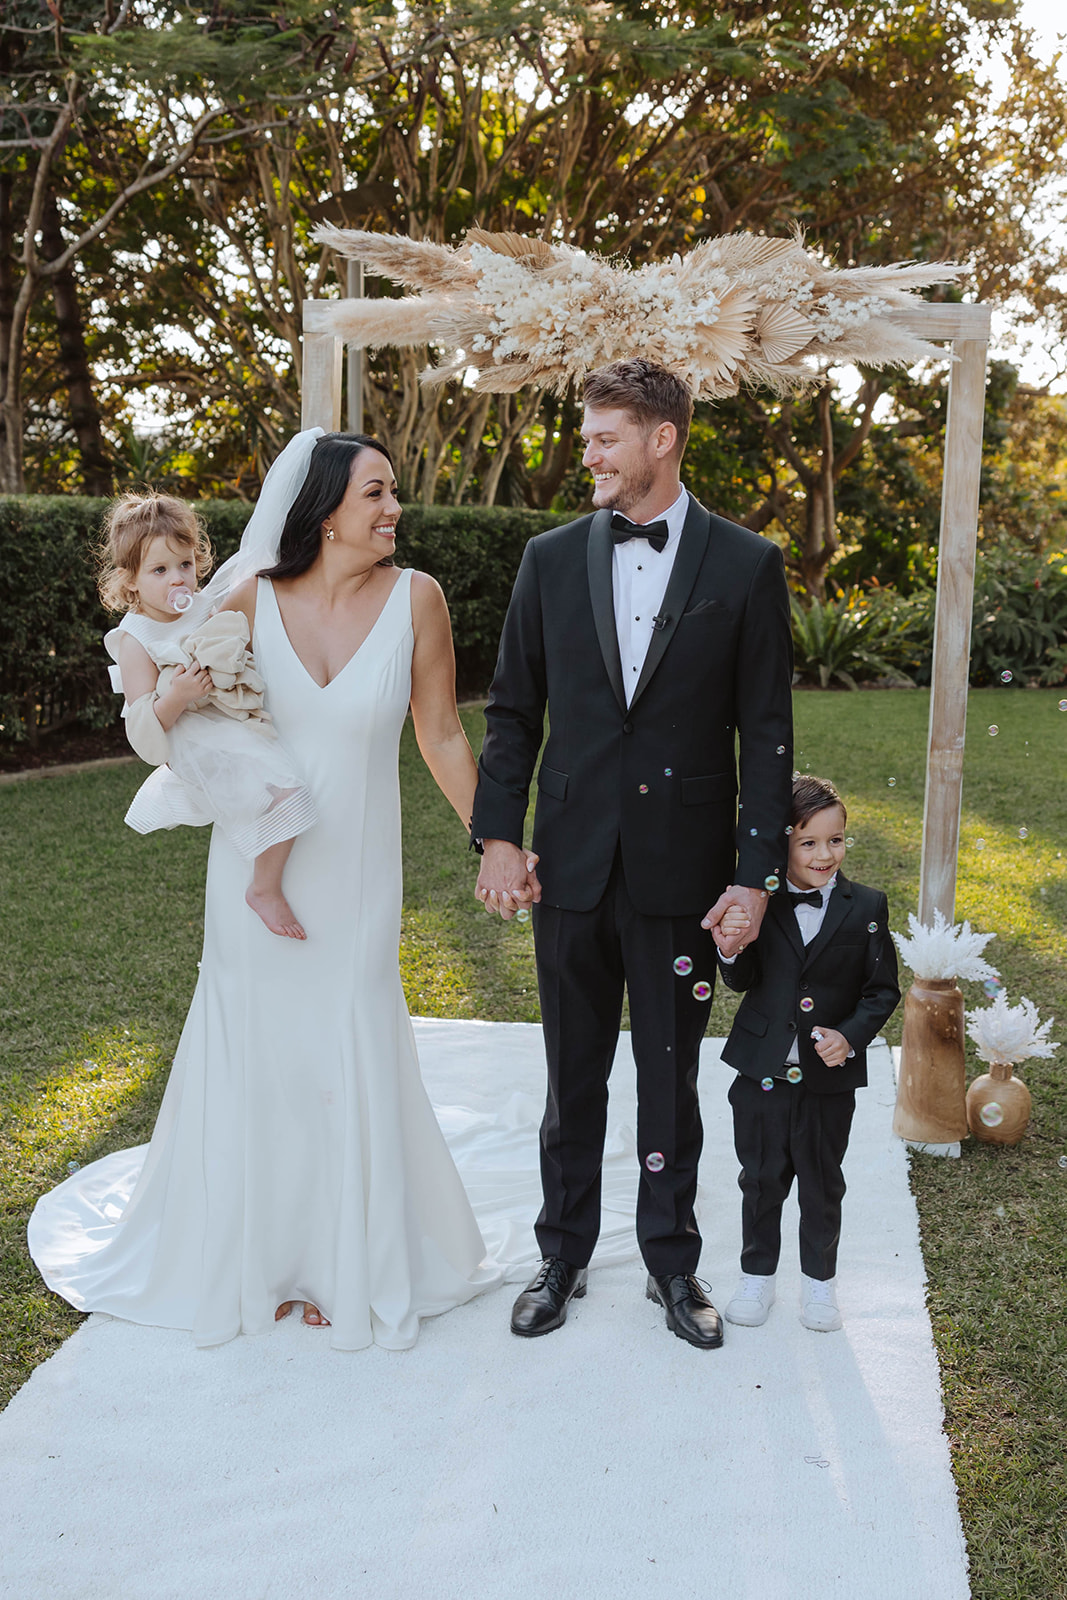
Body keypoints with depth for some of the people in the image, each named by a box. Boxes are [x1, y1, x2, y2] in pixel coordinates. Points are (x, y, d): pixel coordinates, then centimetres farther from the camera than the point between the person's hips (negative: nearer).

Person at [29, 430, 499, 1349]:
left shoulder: (414, 598, -10)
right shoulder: (251, 598, -8)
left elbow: (442, 737, -2)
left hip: (355, 875, -1)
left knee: (352, 1057, 7)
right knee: (252, 1051, 11)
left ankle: (349, 1262, 30)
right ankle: (253, 1252, 33)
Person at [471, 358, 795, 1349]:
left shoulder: (746, 566, -2)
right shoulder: (551, 558, 4)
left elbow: (765, 733, -2)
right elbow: (511, 710, 6)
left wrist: (757, 870, -7)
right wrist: (498, 837, -3)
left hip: (682, 871, -2)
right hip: (572, 867, 2)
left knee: (671, 1080, 12)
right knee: (572, 1079, 14)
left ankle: (672, 1264, 31)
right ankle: (562, 1258, 32)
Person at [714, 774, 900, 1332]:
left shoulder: (866, 908, -5)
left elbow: (882, 990, -1)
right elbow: (744, 982, -2)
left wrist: (851, 1036, -17)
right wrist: (731, 951, -23)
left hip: (830, 1078, 0)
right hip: (763, 1072, 0)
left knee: (822, 1184, 15)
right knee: (761, 1179, 13)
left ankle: (819, 1278, 35)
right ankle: (757, 1275, 33)